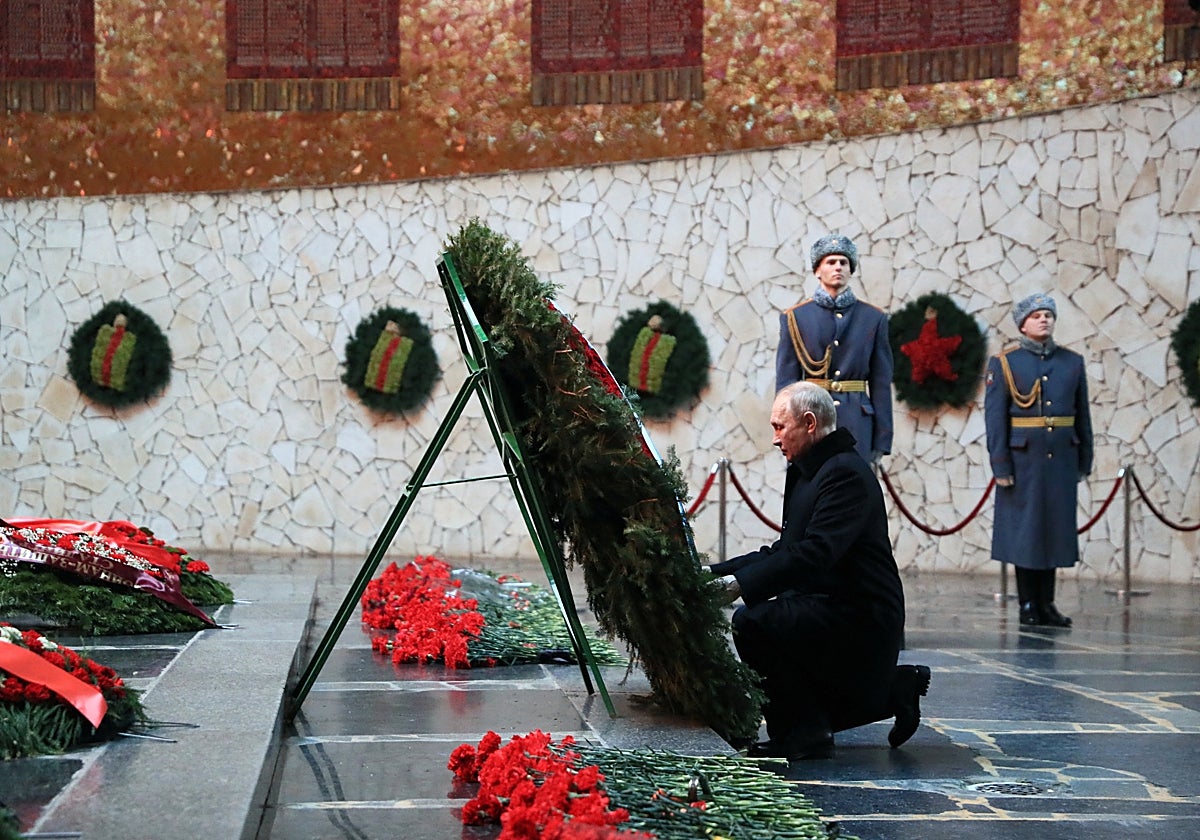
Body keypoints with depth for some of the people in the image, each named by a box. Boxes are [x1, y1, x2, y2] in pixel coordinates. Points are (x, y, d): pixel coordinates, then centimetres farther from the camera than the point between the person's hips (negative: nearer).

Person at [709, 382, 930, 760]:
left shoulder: (846, 473, -18)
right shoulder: (810, 471, 15)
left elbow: (814, 553, -29)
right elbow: (785, 550, 17)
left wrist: (741, 583, -34)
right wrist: (717, 572, 7)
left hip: (858, 616, -11)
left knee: (751, 621, -26)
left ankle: (806, 731, -14)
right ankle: (896, 689, 24)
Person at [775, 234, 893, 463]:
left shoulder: (873, 318, 8)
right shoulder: (795, 318, 6)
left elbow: (881, 383, 7)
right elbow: (786, 381, 4)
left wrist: (882, 442, 2)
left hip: (857, 423, 1)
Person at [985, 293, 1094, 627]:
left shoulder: (1072, 362, 10)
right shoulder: (1003, 363, -1)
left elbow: (1082, 416, 11)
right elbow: (994, 418, -5)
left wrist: (1084, 461, 8)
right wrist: (1000, 465, -11)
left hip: (1062, 460, 3)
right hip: (1023, 459, -3)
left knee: (1055, 527, 6)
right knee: (1024, 529, 2)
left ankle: (1046, 604, 14)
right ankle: (1028, 605, 10)